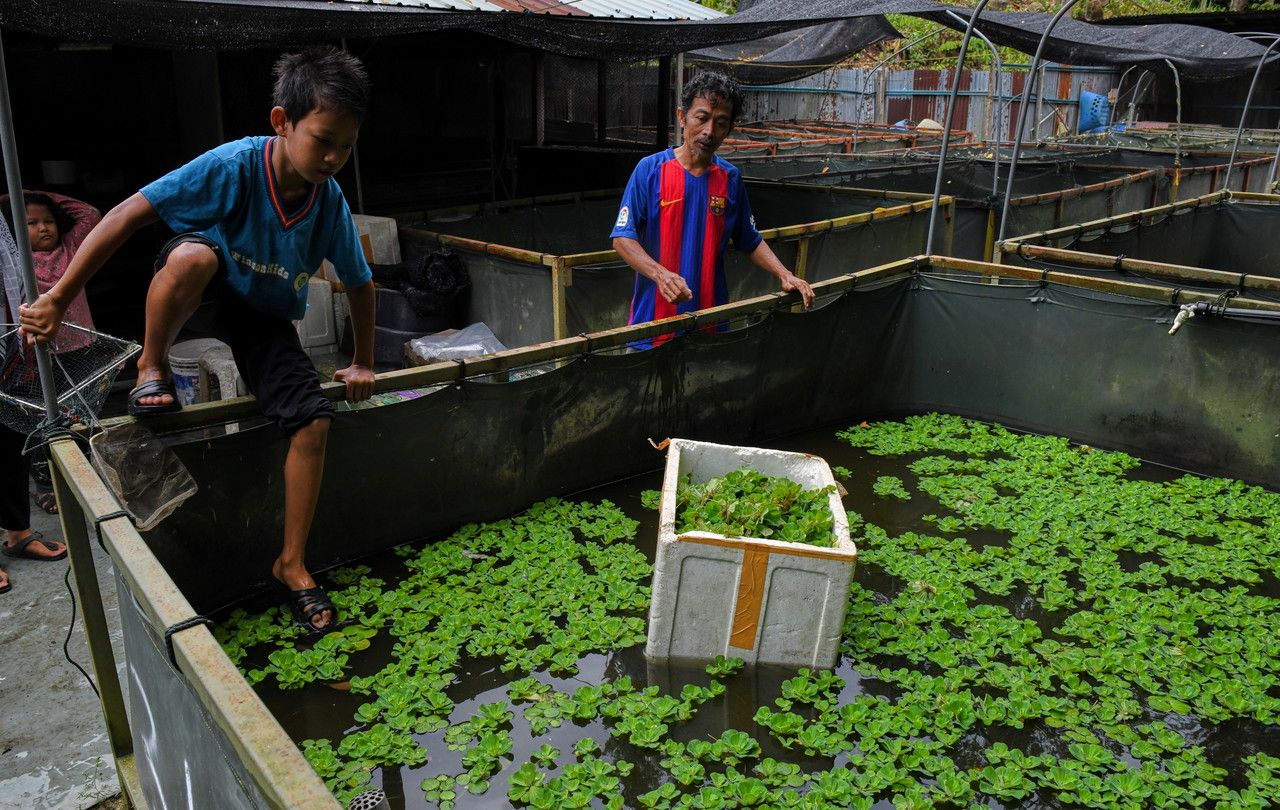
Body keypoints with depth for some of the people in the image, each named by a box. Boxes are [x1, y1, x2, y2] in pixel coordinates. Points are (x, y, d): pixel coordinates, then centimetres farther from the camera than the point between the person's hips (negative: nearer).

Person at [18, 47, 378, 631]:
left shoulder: (330, 201, -18)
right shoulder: (234, 165, -28)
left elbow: (360, 284, -3)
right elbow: (127, 215, -25)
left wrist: (362, 363, 4)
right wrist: (58, 299, -24)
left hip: (265, 317, 3)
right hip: (201, 286, -3)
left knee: (312, 421, -16)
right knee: (194, 252, -41)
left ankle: (291, 564, -1)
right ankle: (152, 368, -13)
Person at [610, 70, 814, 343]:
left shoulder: (731, 177, 5)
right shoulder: (650, 169, -7)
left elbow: (751, 242, 13)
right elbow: (622, 238, -10)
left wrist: (785, 276, -2)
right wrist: (660, 274, -26)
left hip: (711, 315, 3)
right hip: (654, 314, -3)